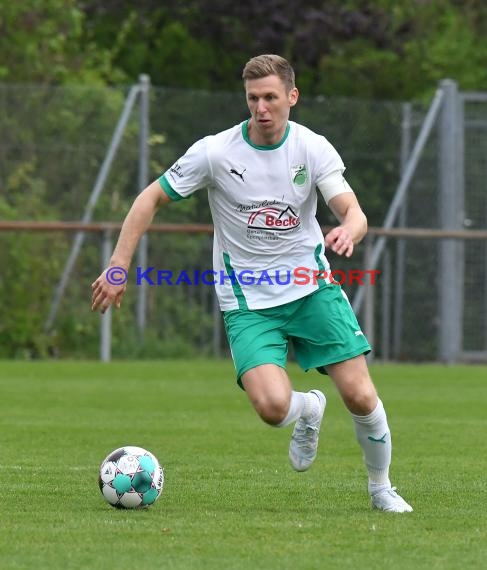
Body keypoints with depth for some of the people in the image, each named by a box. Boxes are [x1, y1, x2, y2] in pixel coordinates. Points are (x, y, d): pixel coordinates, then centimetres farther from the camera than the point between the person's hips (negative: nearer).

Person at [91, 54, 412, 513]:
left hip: (312, 288, 2)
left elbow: (353, 212, -13)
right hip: (247, 300, -2)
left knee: (360, 397, -9)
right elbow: (151, 199, -2)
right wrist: (118, 268, -9)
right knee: (273, 406, -24)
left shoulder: (313, 149, -6)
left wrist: (348, 231, -38)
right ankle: (308, 410, 15)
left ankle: (381, 488, 20)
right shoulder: (215, 152, -11)